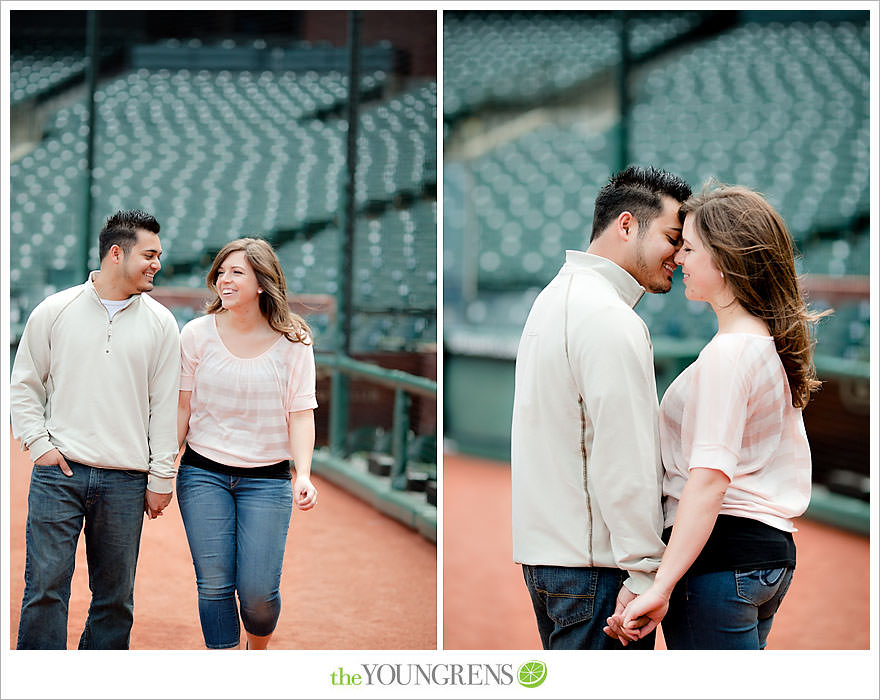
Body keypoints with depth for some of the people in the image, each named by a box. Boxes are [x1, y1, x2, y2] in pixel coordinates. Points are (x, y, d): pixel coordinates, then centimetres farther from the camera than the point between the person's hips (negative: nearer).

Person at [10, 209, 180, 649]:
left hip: (125, 481, 2)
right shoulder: (54, 311, 3)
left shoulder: (160, 324, 6)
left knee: (115, 596, 6)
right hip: (58, 472, -1)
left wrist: (160, 478, 5)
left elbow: (165, 406, 7)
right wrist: (38, 444, -3)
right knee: (46, 585, -4)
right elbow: (23, 386, 9)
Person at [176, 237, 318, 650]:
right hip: (203, 473, 1)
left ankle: (258, 652, 27)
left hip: (266, 477, -1)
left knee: (258, 590, -5)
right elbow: (182, 408, 6)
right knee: (214, 585, -2)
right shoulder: (198, 334, 0)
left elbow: (301, 414, -4)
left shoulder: (292, 342, -2)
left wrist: (304, 475, -17)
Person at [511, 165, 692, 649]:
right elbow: (625, 461, -20)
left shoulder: (557, 296, 17)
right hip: (592, 564, -10)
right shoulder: (611, 320, -16)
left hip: (544, 548, 10)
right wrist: (644, 574, -19)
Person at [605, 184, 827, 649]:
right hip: (772, 552, 10)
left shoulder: (728, 353, -16)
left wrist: (661, 587, -29)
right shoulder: (774, 346, 14)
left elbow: (710, 478, -25)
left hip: (721, 554, -10)